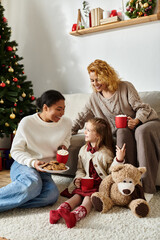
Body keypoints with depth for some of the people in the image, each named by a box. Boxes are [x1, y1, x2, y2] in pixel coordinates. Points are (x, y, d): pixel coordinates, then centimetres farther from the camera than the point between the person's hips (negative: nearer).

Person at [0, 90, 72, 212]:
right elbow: (16, 150, -5)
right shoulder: (27, 123, -10)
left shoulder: (66, 123, 0)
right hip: (23, 165, -4)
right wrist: (33, 162, -22)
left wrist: (64, 146, 1)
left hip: (44, 171, 4)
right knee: (32, 184, -39)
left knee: (52, 195, -30)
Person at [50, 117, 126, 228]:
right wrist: (79, 178, -4)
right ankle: (59, 212, -40)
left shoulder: (106, 153, -4)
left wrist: (119, 159, -21)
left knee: (88, 199, -26)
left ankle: (75, 216, -51)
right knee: (76, 196, -19)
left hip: (100, 184, -4)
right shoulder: (83, 150, 12)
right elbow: (80, 169, 16)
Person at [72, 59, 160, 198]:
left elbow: (141, 107, -7)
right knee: (122, 132, -35)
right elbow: (83, 117, 9)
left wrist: (136, 121, -27)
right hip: (122, 129, 2)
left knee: (141, 131, -38)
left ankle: (147, 185, -37)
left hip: (146, 121, -2)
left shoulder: (125, 87, -6)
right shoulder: (95, 97, 6)